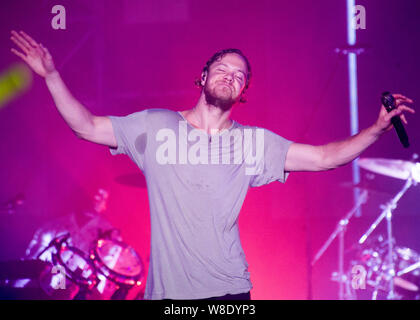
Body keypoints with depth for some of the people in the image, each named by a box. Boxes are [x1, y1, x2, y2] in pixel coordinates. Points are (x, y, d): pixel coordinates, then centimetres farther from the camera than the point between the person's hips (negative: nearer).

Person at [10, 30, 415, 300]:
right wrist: (51, 74, -2)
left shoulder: (254, 142, 6)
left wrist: (378, 128, -5)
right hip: (167, 289, -1)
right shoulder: (155, 126, 4)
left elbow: (325, 157, 5)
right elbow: (86, 126, 6)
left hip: (229, 289, 1)